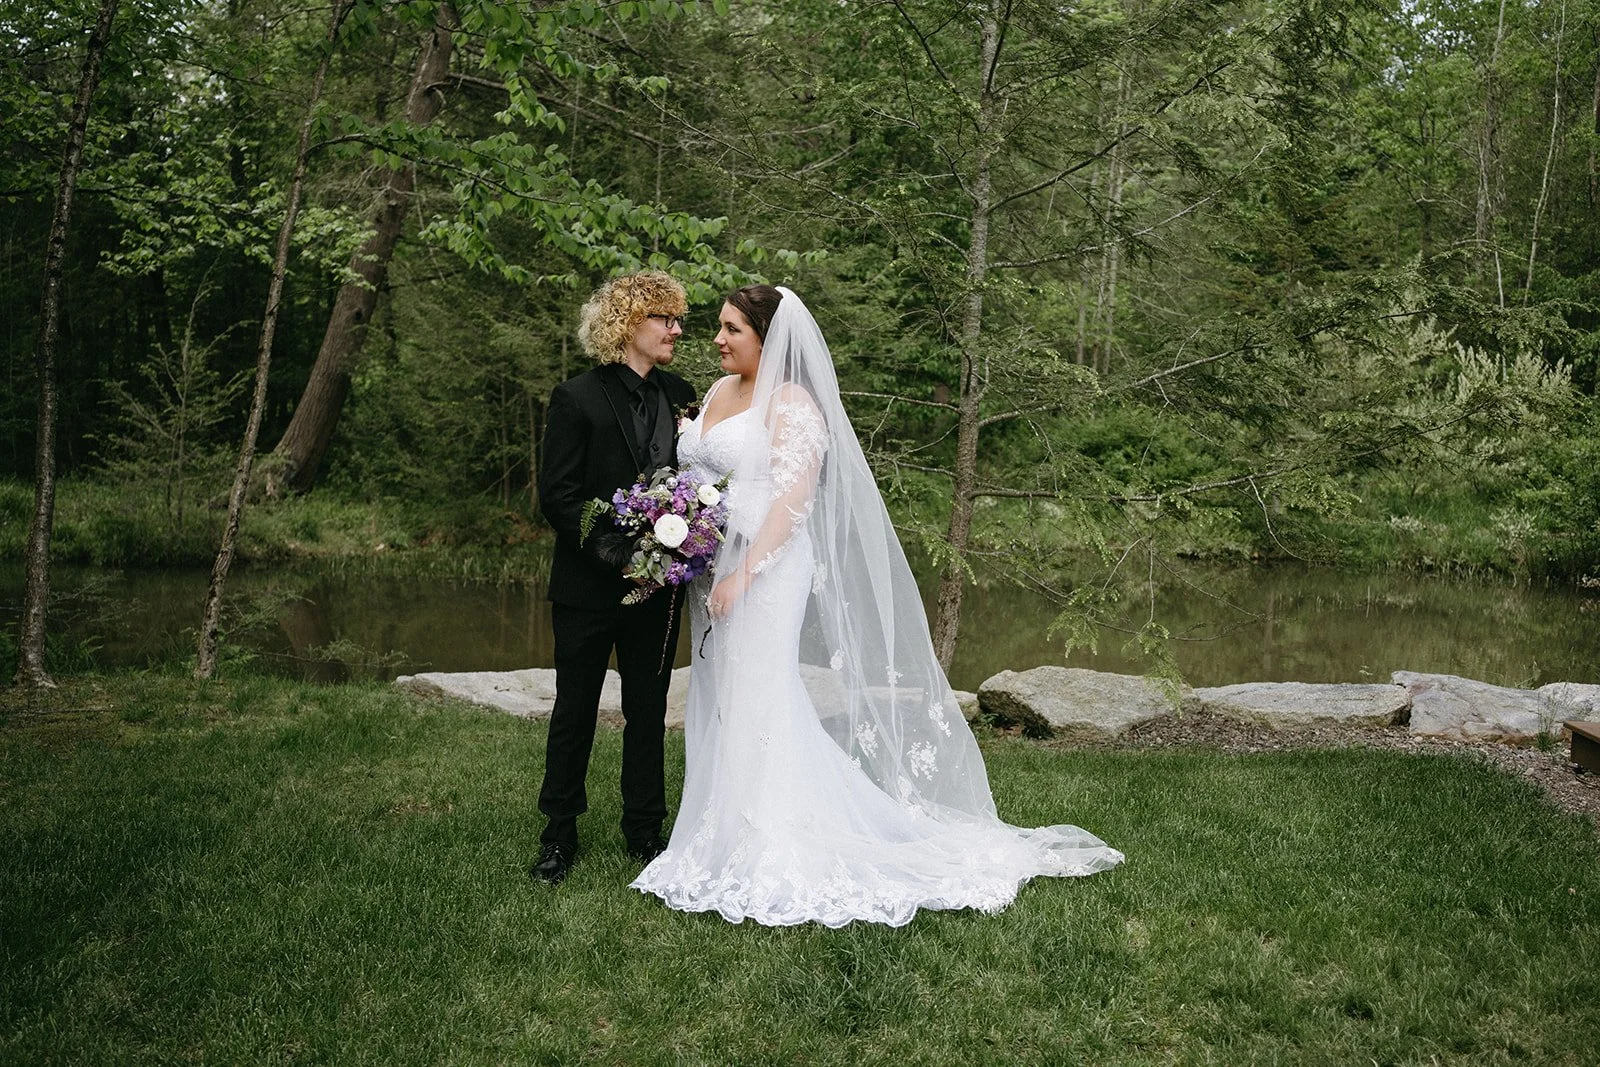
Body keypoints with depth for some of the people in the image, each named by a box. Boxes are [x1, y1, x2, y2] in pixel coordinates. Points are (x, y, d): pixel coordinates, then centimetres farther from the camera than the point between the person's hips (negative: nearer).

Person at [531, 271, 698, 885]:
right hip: (589, 586, -4)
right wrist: (609, 548, -22)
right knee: (575, 709, 8)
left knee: (648, 710, 12)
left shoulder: (680, 396, 7)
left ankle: (645, 833, 25)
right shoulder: (578, 398, -8)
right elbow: (555, 494, -12)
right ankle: (559, 835, 21)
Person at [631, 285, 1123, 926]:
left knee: (759, 703, -7)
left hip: (767, 568, -8)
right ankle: (728, 841, 21)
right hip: (713, 569, 8)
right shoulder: (718, 393, 15)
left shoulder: (791, 402, -9)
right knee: (720, 705, 11)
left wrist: (743, 574, -23)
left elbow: (792, 499, -18)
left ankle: (775, 857, 1)